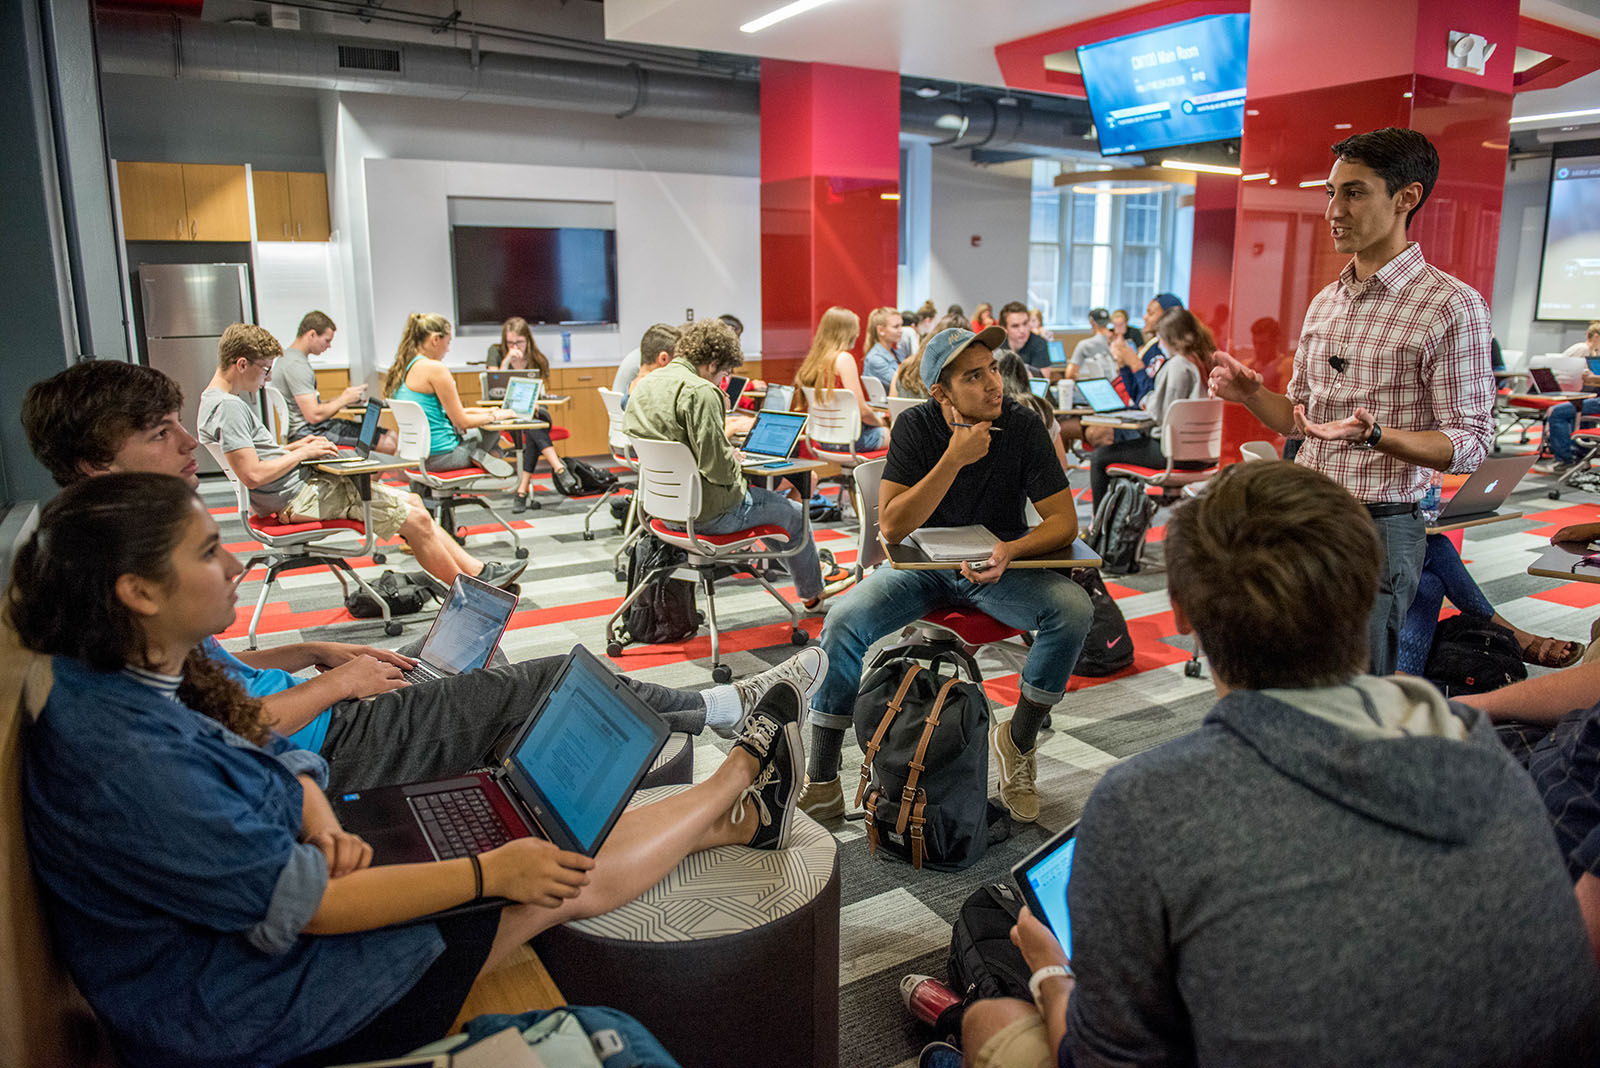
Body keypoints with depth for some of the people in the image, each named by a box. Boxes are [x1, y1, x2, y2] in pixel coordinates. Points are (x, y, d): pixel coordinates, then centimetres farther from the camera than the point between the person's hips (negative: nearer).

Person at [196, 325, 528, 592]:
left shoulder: (220, 401, 15)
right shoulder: (228, 407, -18)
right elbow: (252, 475, -25)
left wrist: (292, 447, 9)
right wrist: (301, 453, -12)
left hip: (301, 485, 11)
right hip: (297, 498, -11)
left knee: (412, 502, 9)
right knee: (415, 519, -12)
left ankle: (477, 571, 9)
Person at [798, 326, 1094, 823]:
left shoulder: (1022, 427, -10)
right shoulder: (916, 426, -11)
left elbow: (1064, 521, -11)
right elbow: (892, 526, -20)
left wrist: (1011, 550, -31)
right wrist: (955, 459, -28)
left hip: (997, 564, 1)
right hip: (921, 564, 0)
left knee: (1074, 609, -27)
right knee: (843, 623, -26)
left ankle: (1018, 738, -3)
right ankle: (821, 784, -13)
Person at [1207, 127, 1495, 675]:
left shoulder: (1451, 306, -9)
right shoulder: (1324, 302, 13)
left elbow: (1468, 443, -12)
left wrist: (1373, 434, -29)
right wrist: (1250, 393, -1)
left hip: (1376, 529, -6)